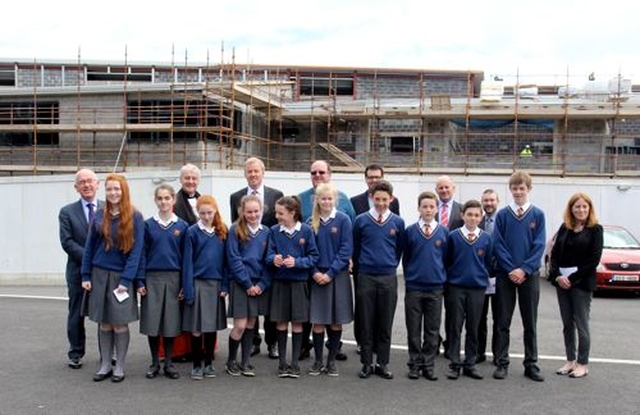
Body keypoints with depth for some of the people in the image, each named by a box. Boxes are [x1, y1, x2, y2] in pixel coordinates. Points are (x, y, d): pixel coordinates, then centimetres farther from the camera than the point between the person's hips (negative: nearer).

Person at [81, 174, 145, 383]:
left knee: (120, 324, 0)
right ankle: (105, 365, 18)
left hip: (121, 275, -3)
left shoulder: (135, 217, -5)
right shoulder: (99, 215, 5)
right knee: (104, 323, 8)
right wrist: (86, 275, 3)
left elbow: (136, 250, -8)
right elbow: (90, 246, 8)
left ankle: (120, 367, 12)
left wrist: (126, 279, -14)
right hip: (99, 274, 3)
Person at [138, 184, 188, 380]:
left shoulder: (182, 226, 2)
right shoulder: (148, 225, 2)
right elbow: (142, 254, 3)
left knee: (171, 321, 5)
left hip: (173, 278, 0)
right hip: (152, 278, 0)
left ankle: (169, 364, 16)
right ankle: (155, 363, 16)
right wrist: (140, 281, -4)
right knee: (152, 321, 3)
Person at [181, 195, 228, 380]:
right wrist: (188, 290, -9)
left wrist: (225, 286, 0)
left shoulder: (222, 232, 5)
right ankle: (197, 365, 15)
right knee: (196, 327, 2)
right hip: (198, 283, -3)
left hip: (216, 284, 3)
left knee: (213, 326, 9)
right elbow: (187, 262, -4)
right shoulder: (192, 232, -4)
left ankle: (209, 363, 22)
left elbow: (225, 260, 7)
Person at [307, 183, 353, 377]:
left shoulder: (343, 220, -4)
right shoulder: (311, 222, 3)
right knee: (318, 322, 2)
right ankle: (318, 361, 14)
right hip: (317, 277, 1)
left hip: (338, 276, -1)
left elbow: (346, 250, -7)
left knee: (336, 321, 6)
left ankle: (332, 360, 18)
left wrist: (330, 273, -13)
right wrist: (314, 272, -9)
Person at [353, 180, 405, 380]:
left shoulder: (398, 222, 2)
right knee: (366, 323, 5)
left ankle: (382, 364, 17)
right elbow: (355, 249, 9)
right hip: (365, 278, -1)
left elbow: (399, 249, 13)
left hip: (388, 278, 1)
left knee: (385, 324, 6)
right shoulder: (361, 220, 0)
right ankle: (366, 363, 15)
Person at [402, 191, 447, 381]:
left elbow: (446, 258, 7)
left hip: (436, 288, 1)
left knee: (432, 330, 8)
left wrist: (443, 278, 4)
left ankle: (428, 365, 19)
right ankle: (415, 364, 18)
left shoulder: (444, 232, 1)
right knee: (413, 329, 7)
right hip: (413, 287, -1)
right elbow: (405, 257, 5)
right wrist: (408, 277, 4)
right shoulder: (410, 231, -2)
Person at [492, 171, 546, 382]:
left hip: (529, 275, 0)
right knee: (503, 322, 5)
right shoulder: (502, 215, 1)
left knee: (530, 323, 8)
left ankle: (531, 364, 16)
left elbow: (539, 246, -3)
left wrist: (524, 269, -13)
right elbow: (498, 245, -2)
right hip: (505, 275, 0)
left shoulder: (537, 215, 2)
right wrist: (511, 269, -12)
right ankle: (502, 363, 13)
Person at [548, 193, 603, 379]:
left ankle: (582, 364, 10)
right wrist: (558, 276, -9)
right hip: (562, 281, 4)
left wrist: (573, 278, -13)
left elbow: (594, 259, -9)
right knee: (567, 324, 10)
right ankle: (570, 361, 20)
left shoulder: (595, 229, -1)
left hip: (582, 282, -4)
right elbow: (555, 253, 6)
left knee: (581, 324, 0)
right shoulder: (564, 228, 10)